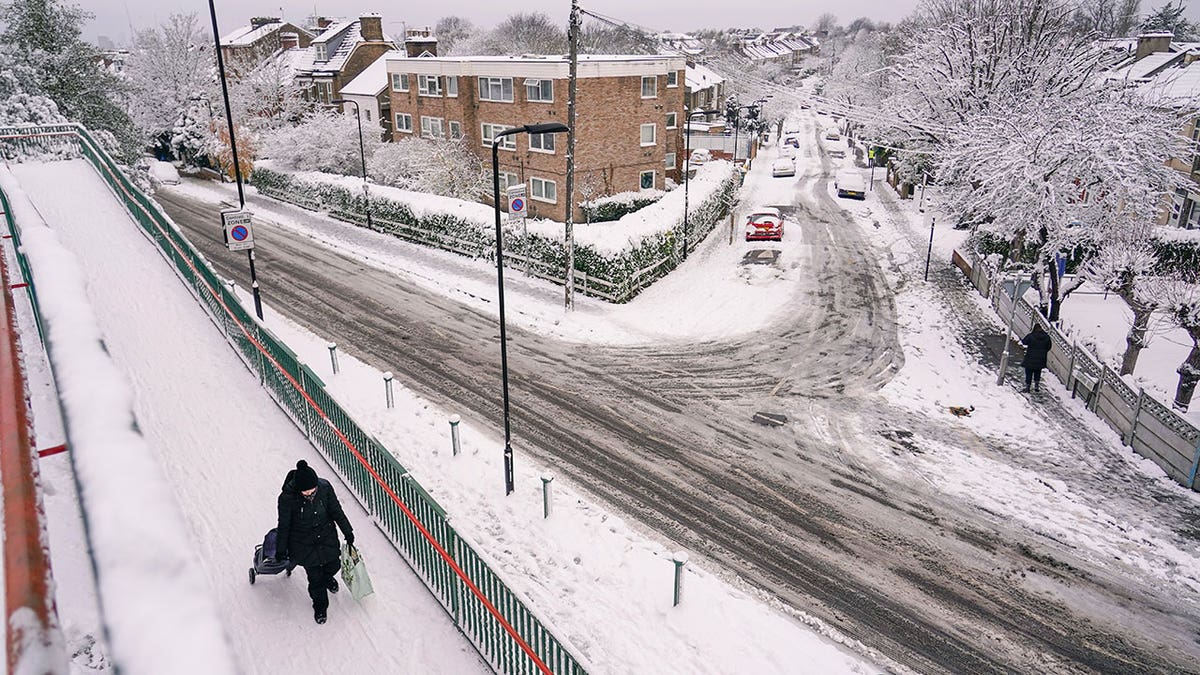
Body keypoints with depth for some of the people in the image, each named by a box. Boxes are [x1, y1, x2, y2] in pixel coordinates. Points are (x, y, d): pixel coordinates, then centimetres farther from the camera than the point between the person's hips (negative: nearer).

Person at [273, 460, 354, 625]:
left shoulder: (325, 487, -22)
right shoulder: (288, 497, -28)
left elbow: (336, 511, -5)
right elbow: (284, 525, -12)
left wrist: (348, 532, 5)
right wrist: (281, 549, -1)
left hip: (326, 536, 3)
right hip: (303, 543, -3)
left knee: (334, 565, 17)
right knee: (314, 576, 8)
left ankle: (327, 578, 55)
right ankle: (320, 605, 36)